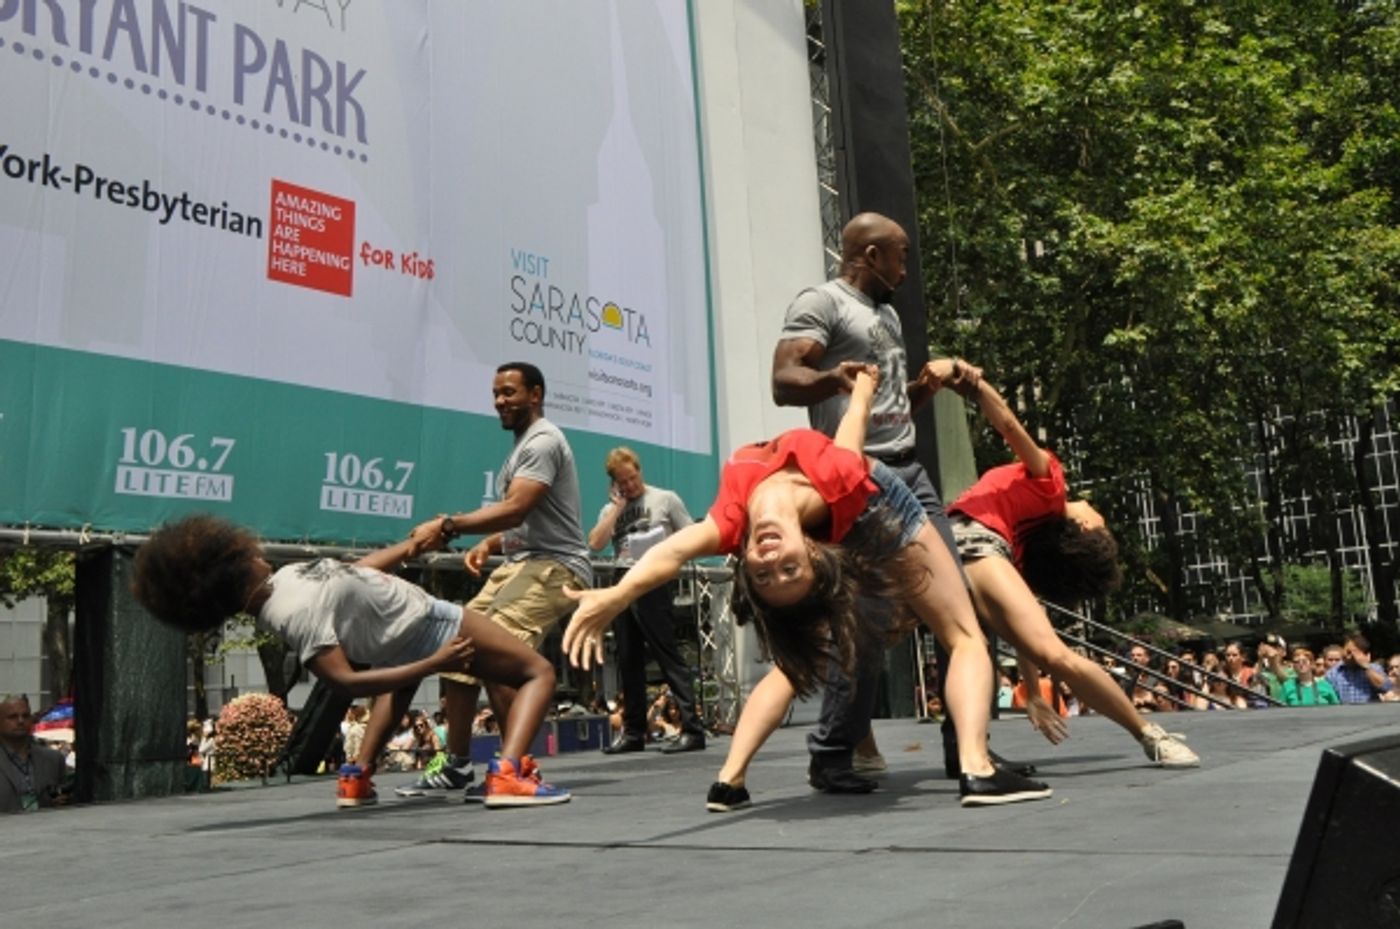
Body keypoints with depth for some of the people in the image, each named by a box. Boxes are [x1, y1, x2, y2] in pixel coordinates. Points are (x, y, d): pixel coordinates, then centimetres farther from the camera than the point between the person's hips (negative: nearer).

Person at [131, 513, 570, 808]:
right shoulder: (296, 616, -32)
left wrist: (411, 543, 17)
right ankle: (507, 774, -21)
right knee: (539, 672, 2)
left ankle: (357, 778, 29)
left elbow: (354, 571, 9)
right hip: (434, 625, -9)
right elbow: (347, 681, -35)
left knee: (405, 667, 45)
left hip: (406, 636, 9)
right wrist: (433, 664, -33)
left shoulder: (283, 580, -5)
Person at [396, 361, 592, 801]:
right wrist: (490, 543, 9)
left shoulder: (542, 441, -11)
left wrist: (449, 525, -29)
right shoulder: (524, 444, 22)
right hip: (521, 563, 11)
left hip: (554, 566, -11)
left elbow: (516, 509, -25)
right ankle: (457, 765, 13)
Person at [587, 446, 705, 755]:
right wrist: (618, 507, -1)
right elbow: (595, 544, -2)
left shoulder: (665, 499, 4)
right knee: (628, 662, 9)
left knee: (669, 657, -8)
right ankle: (633, 731, 18)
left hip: (653, 585, -5)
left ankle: (692, 729, -7)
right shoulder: (611, 509, 14)